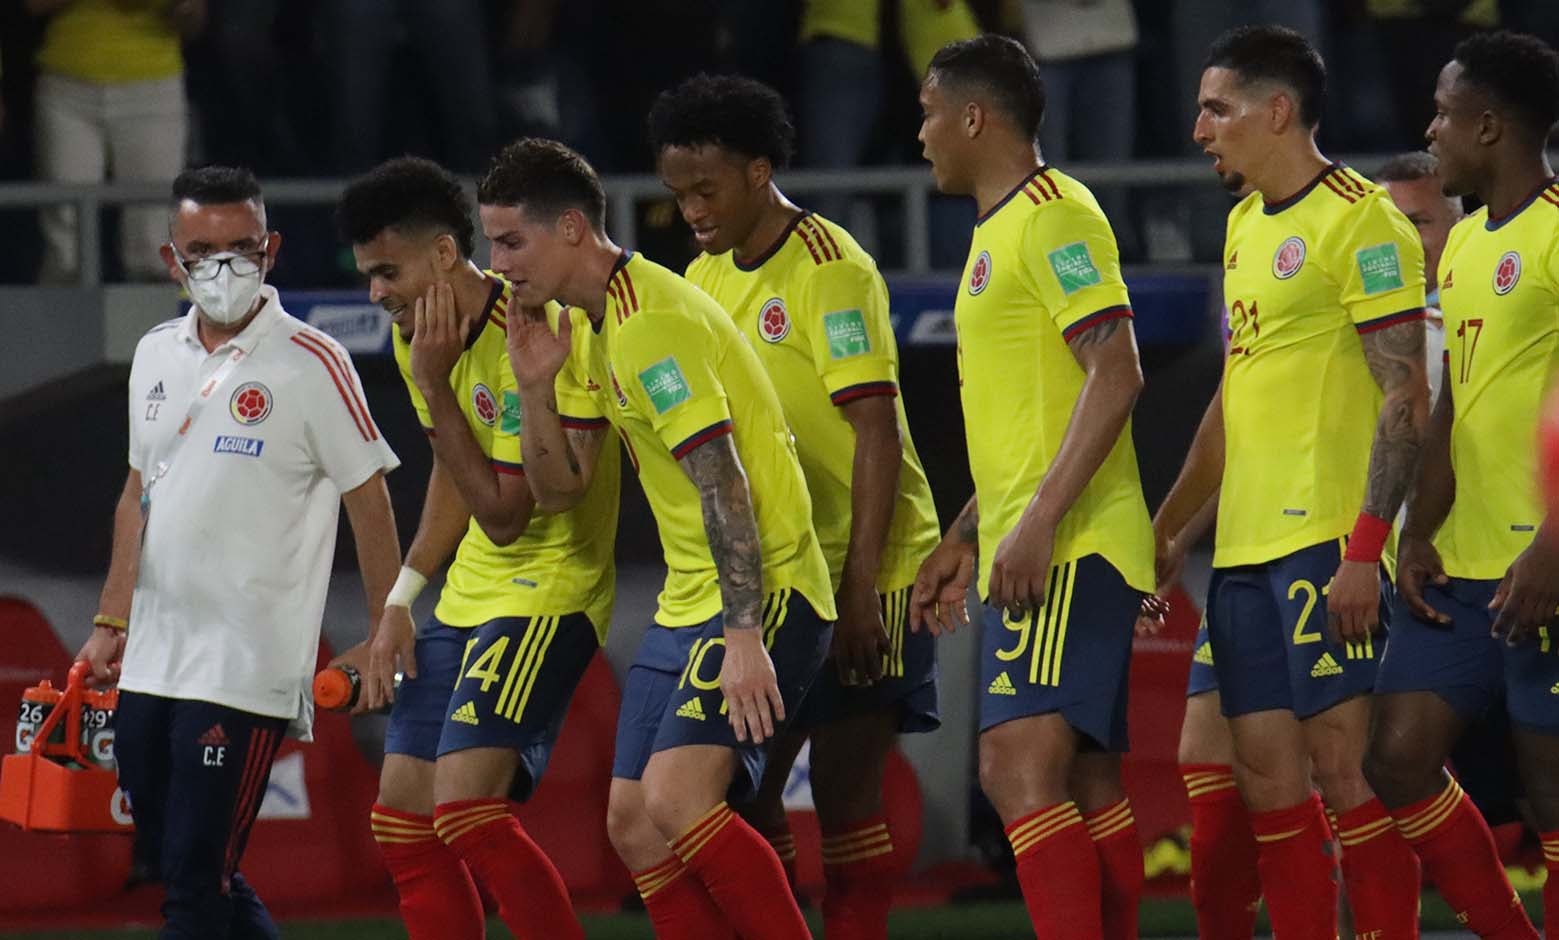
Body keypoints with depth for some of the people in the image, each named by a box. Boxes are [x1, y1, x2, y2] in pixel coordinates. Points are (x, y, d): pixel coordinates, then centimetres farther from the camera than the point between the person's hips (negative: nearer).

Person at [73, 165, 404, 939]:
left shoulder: (310, 364, -8)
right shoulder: (156, 355, 11)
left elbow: (369, 499, -5)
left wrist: (386, 636, -6)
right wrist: (112, 623, 18)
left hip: (245, 667, -7)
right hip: (150, 662, 7)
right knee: (165, 859, 11)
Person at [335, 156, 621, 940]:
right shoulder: (420, 336, 4)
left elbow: (503, 517, -24)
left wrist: (435, 385, -25)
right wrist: (401, 599, 14)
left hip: (547, 591, -10)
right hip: (469, 598, 10)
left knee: (467, 811, -22)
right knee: (402, 822, 7)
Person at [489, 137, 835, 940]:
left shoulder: (650, 323, -17)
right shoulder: (590, 330, 14)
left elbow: (723, 483, -24)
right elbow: (559, 489, 16)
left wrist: (744, 634, -30)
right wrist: (536, 387, -1)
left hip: (762, 595, -10)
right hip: (687, 605, 10)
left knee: (676, 802, -23)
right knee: (632, 825, 5)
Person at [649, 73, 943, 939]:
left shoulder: (829, 268, -12)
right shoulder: (704, 280, 11)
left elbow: (877, 431, -17)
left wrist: (860, 586, -21)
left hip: (858, 576, -7)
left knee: (845, 793, -6)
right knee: (742, 793, 4)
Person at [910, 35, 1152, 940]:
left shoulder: (1054, 214, -10)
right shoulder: (1001, 229, 20)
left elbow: (1116, 375, -20)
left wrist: (1037, 524, -25)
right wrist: (963, 540, 26)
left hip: (1067, 554, -10)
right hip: (1027, 553, 10)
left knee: (1020, 764, -18)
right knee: (1086, 782, 9)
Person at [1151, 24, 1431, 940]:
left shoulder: (1362, 222, -9)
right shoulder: (1247, 224, 17)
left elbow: (1407, 397, -14)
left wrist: (1364, 549, -20)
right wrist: (1166, 527, 25)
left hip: (1326, 544, -8)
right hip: (1245, 548, 8)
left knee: (1343, 765, -9)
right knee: (1267, 775, 6)